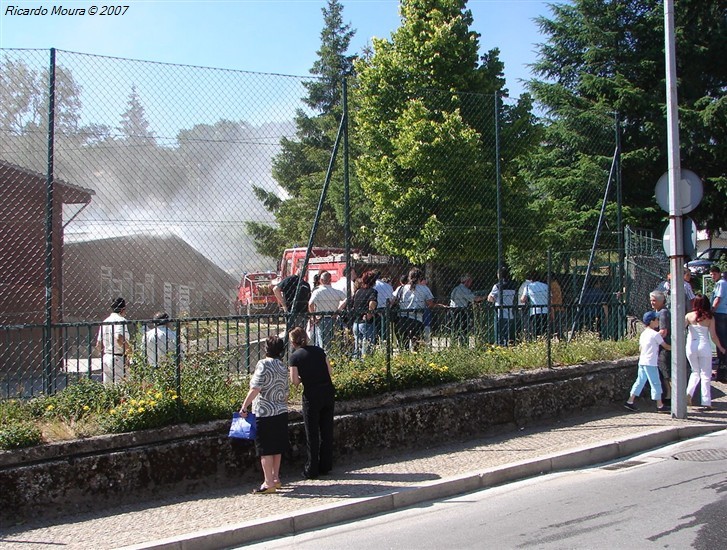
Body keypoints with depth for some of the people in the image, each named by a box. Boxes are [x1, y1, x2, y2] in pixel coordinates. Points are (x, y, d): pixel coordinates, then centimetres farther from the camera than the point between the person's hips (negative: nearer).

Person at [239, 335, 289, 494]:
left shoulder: (263, 364, -13)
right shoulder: (282, 367, 9)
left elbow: (255, 389, -20)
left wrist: (244, 406, -15)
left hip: (265, 413, -7)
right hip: (281, 412, 7)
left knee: (265, 449, -2)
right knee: (277, 447, 15)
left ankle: (269, 483, -1)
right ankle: (276, 478, 24)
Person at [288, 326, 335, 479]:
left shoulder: (295, 357, -5)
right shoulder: (318, 350, 7)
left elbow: (295, 381, -9)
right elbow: (330, 371, 6)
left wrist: (303, 378, 11)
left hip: (312, 396, -4)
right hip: (328, 392, 4)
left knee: (312, 433, 5)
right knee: (326, 430, 13)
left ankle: (311, 470, 11)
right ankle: (325, 466, 21)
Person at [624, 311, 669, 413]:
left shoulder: (643, 334, 13)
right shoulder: (655, 334, -10)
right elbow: (665, 345, -2)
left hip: (642, 362, 8)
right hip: (650, 363, -8)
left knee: (640, 381, 12)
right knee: (656, 383, -1)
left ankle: (630, 401, 11)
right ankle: (660, 405, 3)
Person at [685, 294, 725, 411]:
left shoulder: (689, 316, -1)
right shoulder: (710, 318, -5)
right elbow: (713, 336, -4)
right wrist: (721, 348, 9)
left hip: (691, 347, 2)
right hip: (704, 347, -2)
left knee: (695, 372, 20)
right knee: (705, 375, 7)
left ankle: (689, 393, -1)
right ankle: (706, 402, 4)